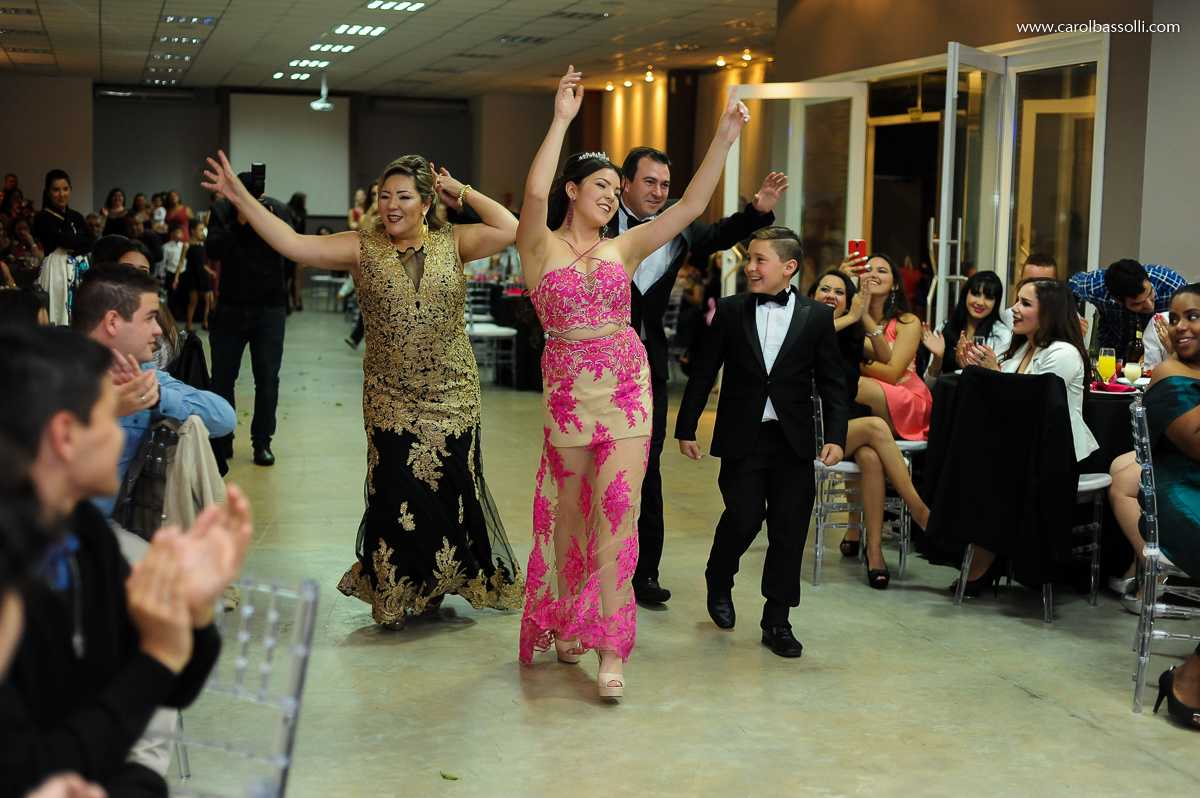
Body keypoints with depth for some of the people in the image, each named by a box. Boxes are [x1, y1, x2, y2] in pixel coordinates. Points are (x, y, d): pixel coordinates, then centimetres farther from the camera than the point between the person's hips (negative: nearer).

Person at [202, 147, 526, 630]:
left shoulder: (452, 242, 2)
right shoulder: (362, 248, 0)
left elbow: (510, 229, -8)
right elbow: (293, 244, -7)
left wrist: (464, 193, -2)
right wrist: (241, 199, -12)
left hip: (452, 397, 1)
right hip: (391, 400, -1)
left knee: (451, 489, 6)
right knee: (397, 491, 0)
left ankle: (437, 583, 28)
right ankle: (394, 593, 19)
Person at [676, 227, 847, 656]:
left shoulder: (817, 316, 3)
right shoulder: (730, 310, 3)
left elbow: (832, 382, 4)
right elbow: (702, 373, 6)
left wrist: (836, 435, -7)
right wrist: (686, 429, 4)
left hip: (794, 442, 1)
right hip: (742, 439, -1)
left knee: (789, 529, 3)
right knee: (743, 518, -6)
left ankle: (777, 620, 15)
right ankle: (719, 584, 26)